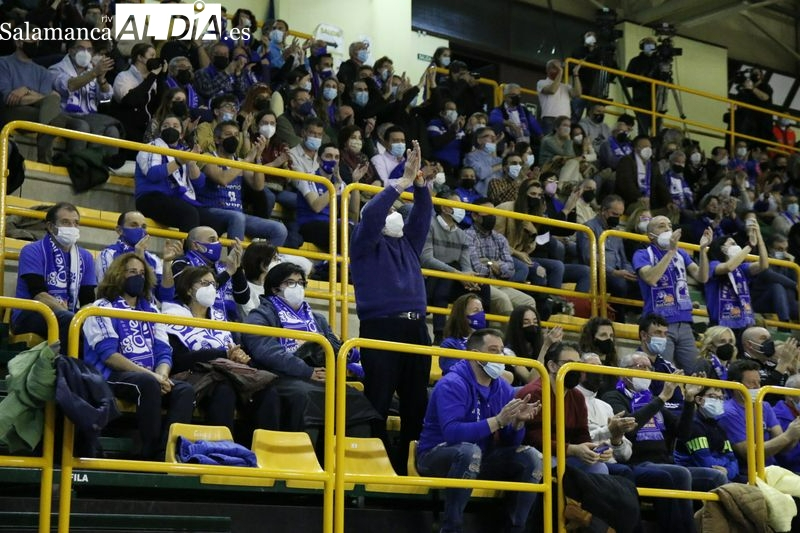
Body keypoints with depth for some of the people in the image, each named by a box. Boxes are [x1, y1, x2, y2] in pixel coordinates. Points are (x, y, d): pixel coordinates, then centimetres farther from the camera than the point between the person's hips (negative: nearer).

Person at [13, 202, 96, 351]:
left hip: (68, 318, 5)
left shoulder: (85, 257, 14)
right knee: (68, 320, -37)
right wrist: (66, 312, -26)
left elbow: (87, 300, 10)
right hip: (29, 315, -5)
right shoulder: (32, 252, -1)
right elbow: (39, 295, -13)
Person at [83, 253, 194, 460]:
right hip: (112, 376, -5)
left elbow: (164, 353, 13)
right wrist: (150, 375, -18)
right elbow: (108, 355, -9)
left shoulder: (151, 311, 22)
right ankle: (151, 453, -30)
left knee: (184, 390, -24)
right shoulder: (103, 308, 5)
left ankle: (166, 451, -36)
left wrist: (161, 375, -13)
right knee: (147, 384, -37)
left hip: (149, 378, 6)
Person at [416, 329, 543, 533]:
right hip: (437, 456, -7)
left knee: (531, 457, -10)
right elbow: (452, 433, -33)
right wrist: (498, 420, -34)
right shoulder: (452, 384, -19)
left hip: (478, 460, 7)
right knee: (470, 451, -38)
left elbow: (510, 443, 1)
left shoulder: (503, 389, 2)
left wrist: (518, 421, -21)